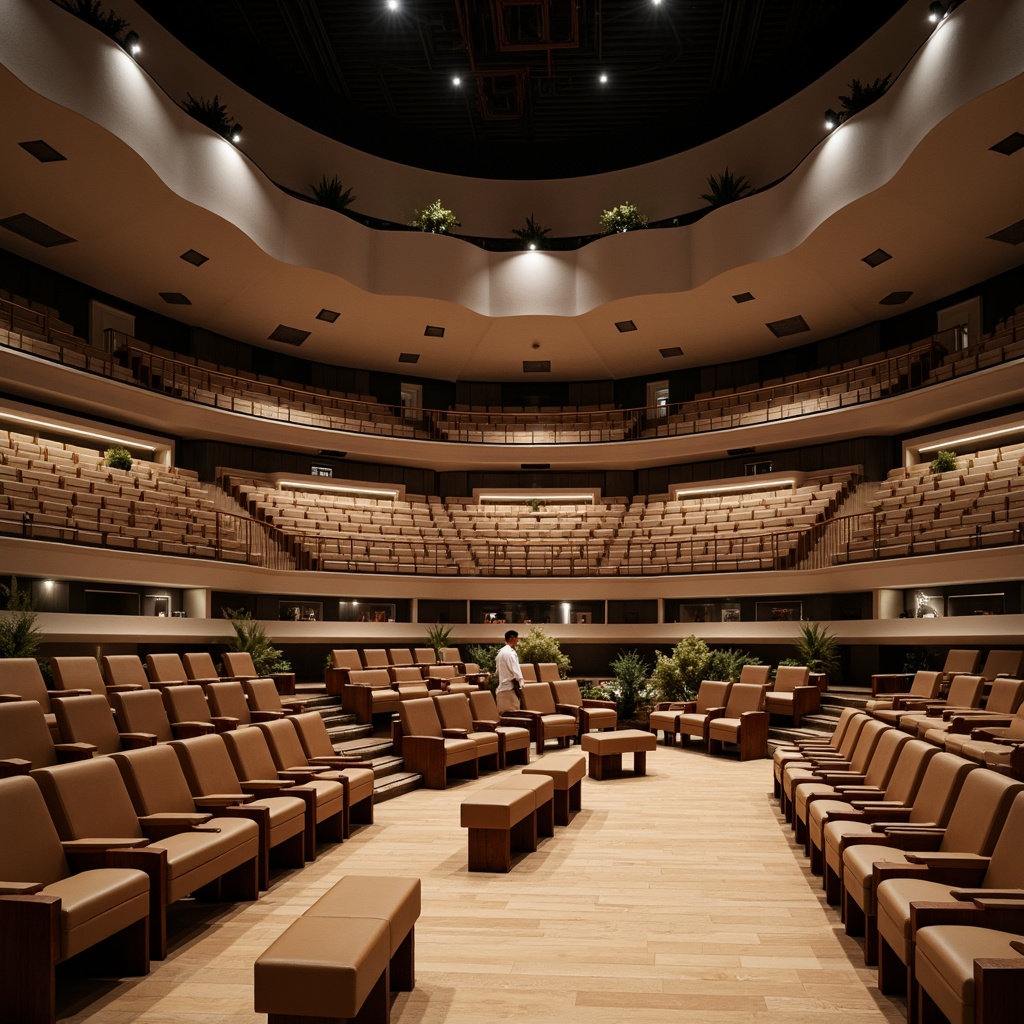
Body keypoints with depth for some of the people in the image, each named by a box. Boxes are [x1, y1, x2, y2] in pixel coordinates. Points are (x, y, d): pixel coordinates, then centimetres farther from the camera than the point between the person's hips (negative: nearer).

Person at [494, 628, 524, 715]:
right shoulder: (511, 652, -14)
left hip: (501, 688, 9)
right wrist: (519, 686, -9)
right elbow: (516, 673, -17)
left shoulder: (500, 652, 14)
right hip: (510, 688, -9)